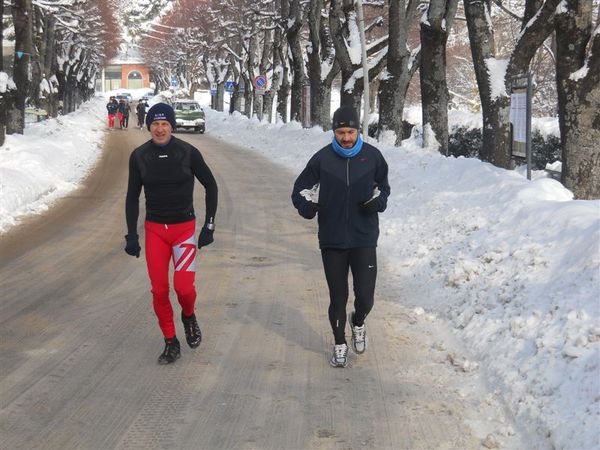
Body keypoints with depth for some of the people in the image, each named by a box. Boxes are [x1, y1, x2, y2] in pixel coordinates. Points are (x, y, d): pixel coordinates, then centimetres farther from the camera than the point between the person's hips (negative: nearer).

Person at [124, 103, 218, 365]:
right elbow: (132, 197, 7)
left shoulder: (188, 153, -9)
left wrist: (209, 226, 0)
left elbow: (210, 186, 3)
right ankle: (171, 343, 16)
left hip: (184, 227, -2)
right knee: (159, 290, 0)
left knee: (183, 286, -15)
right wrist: (131, 235, 2)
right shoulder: (139, 156, -2)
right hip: (154, 229, 2)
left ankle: (189, 316, 20)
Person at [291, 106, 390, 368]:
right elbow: (300, 189, 4)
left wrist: (378, 201, -8)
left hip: (364, 239, 0)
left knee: (365, 297, -5)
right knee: (338, 297, 7)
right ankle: (339, 344, 27)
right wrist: (306, 206, -17)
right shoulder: (322, 158, -3)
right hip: (332, 240, 0)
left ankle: (358, 324, 30)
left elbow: (383, 186, 14)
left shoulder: (372, 156, -1)